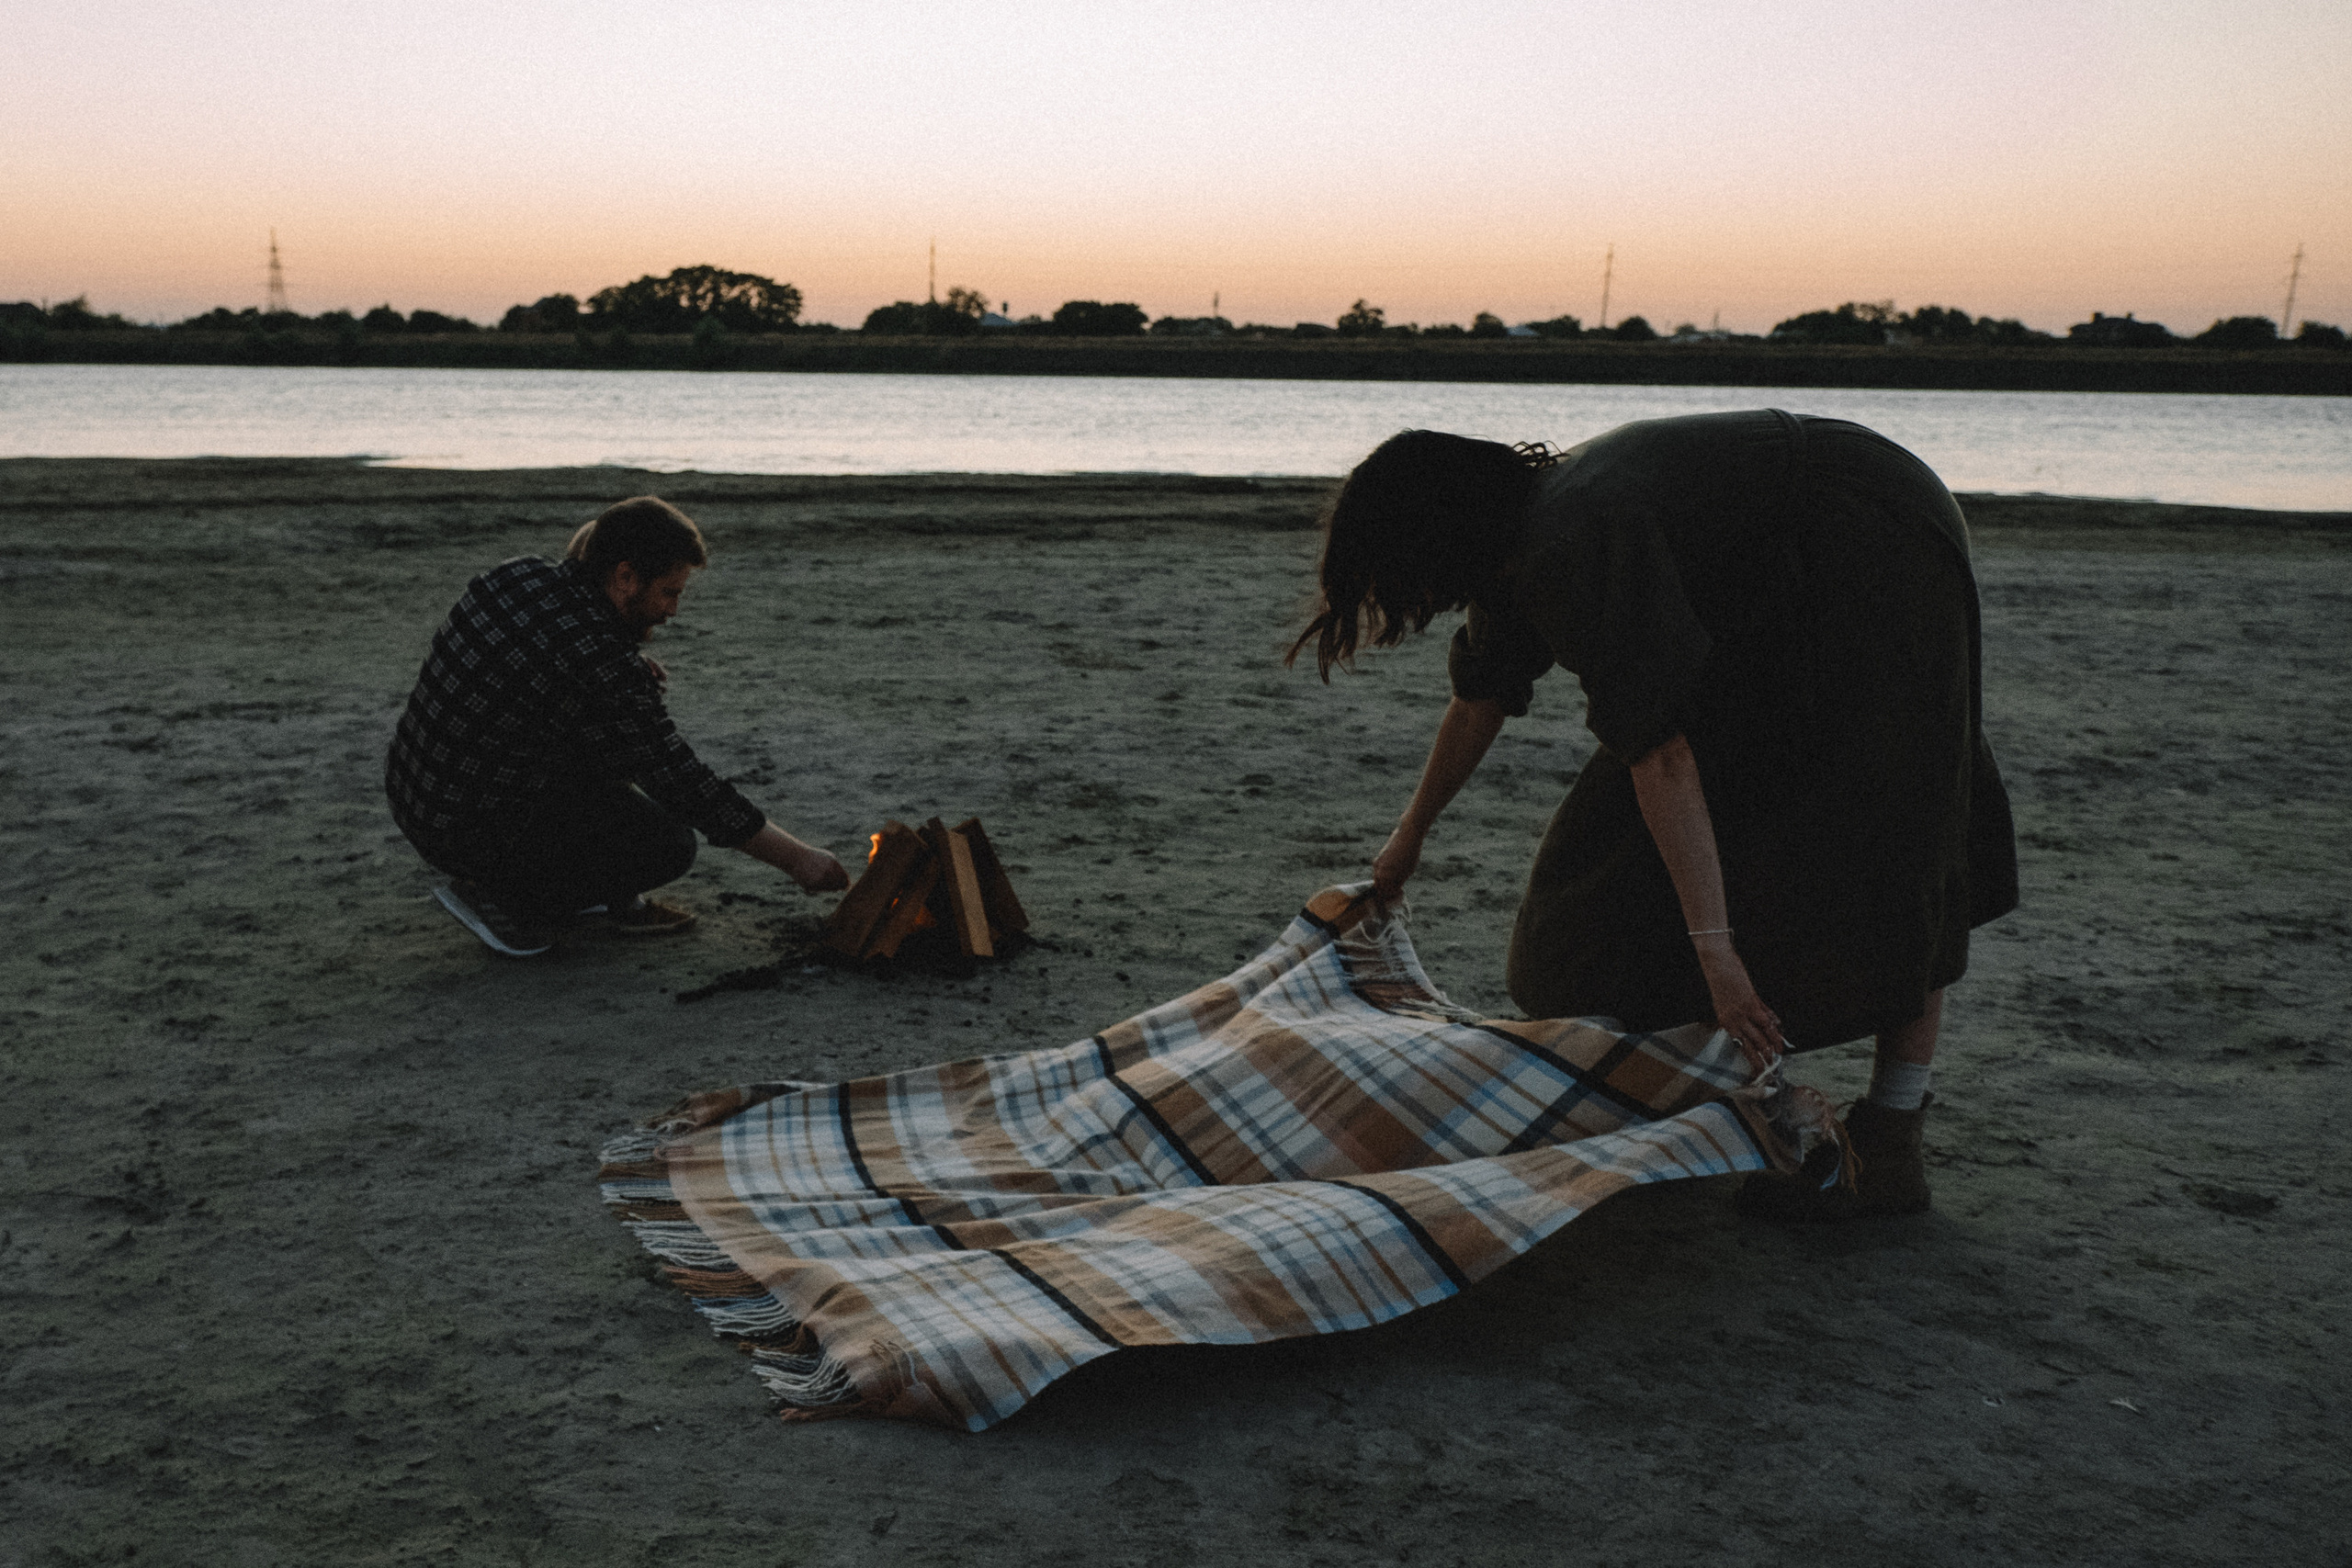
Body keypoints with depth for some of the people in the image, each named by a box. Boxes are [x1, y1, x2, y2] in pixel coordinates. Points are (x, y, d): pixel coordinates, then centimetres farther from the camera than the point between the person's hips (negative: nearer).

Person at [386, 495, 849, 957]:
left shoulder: (520, 573, -1)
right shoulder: (601, 668, -26)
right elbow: (686, 785, -20)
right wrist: (797, 858, -10)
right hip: (469, 839, -9)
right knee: (668, 845, -6)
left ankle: (616, 901, 18)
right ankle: (500, 897, 0)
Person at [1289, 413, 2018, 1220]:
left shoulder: (1576, 546, -29)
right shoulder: (1517, 537, 2)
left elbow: (1662, 758, -34)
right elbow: (1478, 699, 20)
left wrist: (1712, 946, -34)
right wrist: (1411, 833, 33)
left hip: (1880, 565, -10)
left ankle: (1890, 1148, -12)